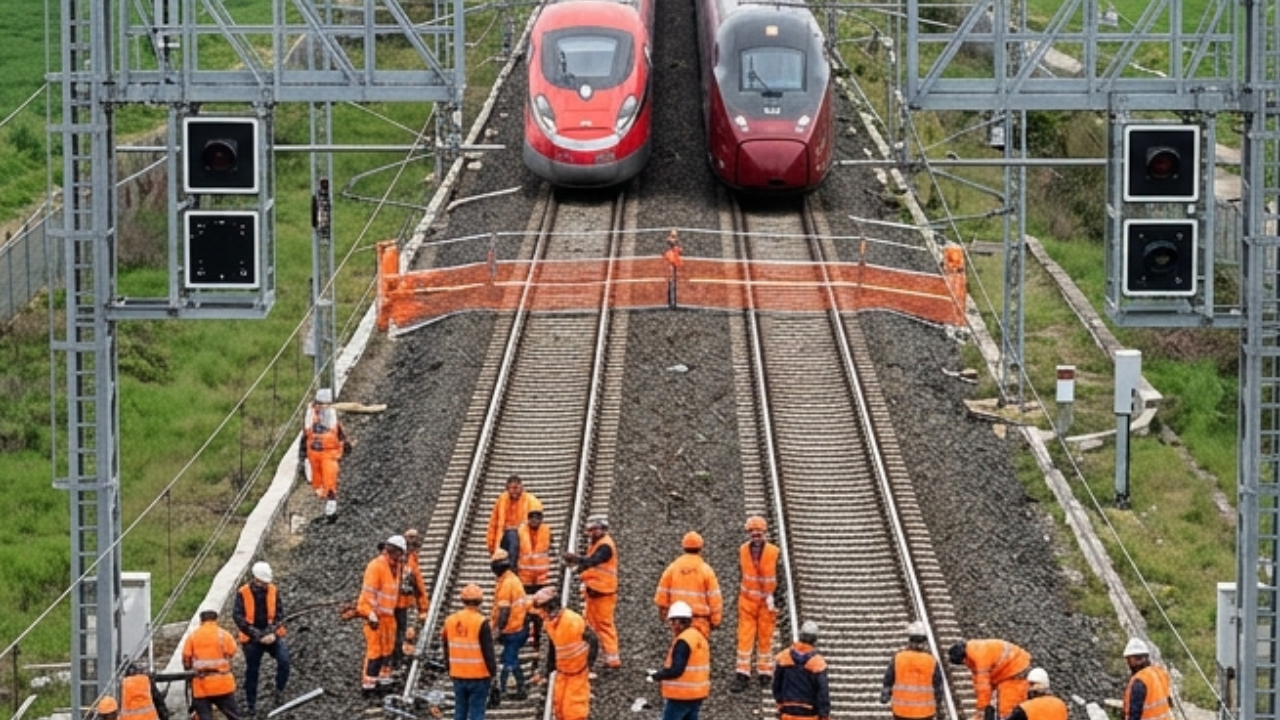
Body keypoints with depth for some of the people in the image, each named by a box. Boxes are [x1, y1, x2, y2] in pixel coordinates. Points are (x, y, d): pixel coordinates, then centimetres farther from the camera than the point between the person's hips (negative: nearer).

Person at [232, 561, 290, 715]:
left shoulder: (273, 591, 1)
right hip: (252, 639, -1)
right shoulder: (243, 593, -7)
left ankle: (280, 690, 1)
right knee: (251, 670, 7)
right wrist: (257, 634, -19)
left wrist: (273, 633, -16)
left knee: (284, 661, -21)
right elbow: (238, 617, -13)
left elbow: (280, 614, 0)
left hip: (272, 637, 1)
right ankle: (250, 704, 21)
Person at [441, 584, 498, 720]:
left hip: (458, 674, 5)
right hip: (478, 676, -5)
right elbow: (488, 651, -13)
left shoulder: (450, 621, 4)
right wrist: (493, 670, -4)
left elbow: (446, 648, 14)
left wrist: (448, 668, 25)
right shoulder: (481, 623, -15)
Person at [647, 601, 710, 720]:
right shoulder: (700, 637, 9)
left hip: (680, 696, -9)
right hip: (696, 695, 9)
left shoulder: (682, 642, -20)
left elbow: (676, 670, -25)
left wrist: (656, 676, -10)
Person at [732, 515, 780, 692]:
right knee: (745, 637, -2)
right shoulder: (743, 551, 0)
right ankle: (742, 675, -1)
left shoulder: (773, 552, -9)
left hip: (766, 602, -2)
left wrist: (775, 601, -5)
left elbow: (778, 579, -4)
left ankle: (765, 672, 19)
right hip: (747, 600, 2)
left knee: (765, 637, 7)